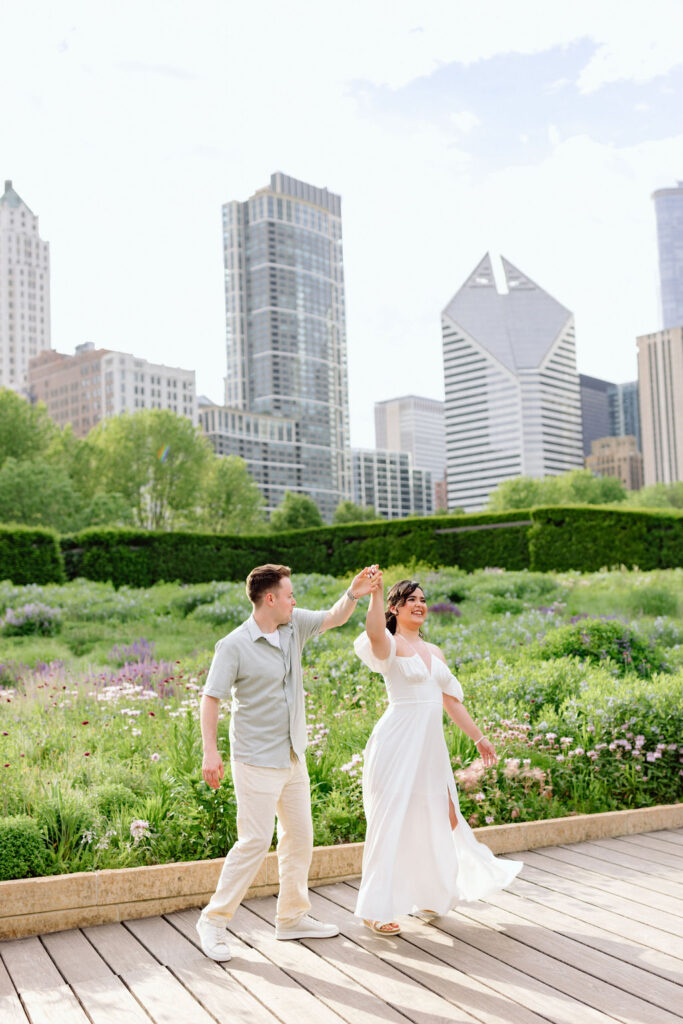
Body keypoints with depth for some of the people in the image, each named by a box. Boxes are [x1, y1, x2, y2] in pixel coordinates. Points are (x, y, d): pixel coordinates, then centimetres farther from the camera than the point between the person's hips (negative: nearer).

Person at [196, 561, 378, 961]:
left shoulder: (294, 625, 4)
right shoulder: (234, 646, -15)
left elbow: (334, 618, 8)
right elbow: (211, 698, -15)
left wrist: (352, 595, -14)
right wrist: (211, 752, -23)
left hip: (292, 756, 8)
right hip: (257, 760, -7)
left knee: (300, 837, 13)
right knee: (255, 841, -8)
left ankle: (293, 917, 27)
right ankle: (214, 920, 6)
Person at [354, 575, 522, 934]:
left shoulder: (434, 652, 15)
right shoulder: (391, 644, -7)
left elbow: (451, 700, 21)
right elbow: (374, 632, -32)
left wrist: (478, 736, 21)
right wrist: (375, 594, -45)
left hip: (431, 745, 7)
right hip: (399, 742, -7)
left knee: (435, 818, 14)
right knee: (391, 821, -3)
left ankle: (427, 896, 34)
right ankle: (375, 908, 8)